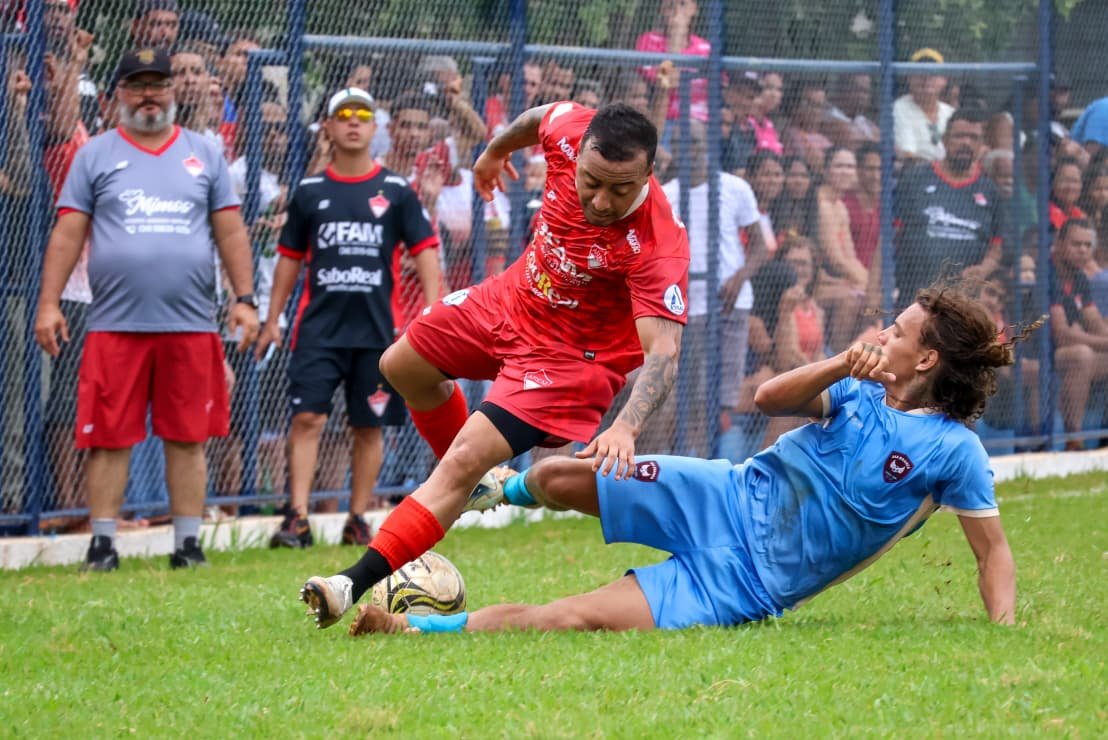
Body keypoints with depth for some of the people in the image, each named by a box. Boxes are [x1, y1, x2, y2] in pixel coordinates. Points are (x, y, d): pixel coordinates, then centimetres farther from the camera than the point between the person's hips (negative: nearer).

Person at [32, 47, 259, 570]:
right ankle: (102, 543, 6)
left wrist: (244, 299, 2)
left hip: (190, 325, 1)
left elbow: (230, 233, 12)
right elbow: (67, 234, 4)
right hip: (115, 326, -1)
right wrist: (49, 304, -4)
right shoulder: (95, 156, 8)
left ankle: (188, 543, 10)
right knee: (109, 437, -1)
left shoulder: (204, 155, 12)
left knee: (188, 438, 3)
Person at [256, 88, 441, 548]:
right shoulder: (310, 192, 8)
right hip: (319, 327, 0)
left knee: (369, 426, 4)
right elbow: (290, 258, 14)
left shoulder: (395, 191, 4)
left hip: (376, 329, 0)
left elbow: (425, 251, 2)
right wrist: (272, 319, 11)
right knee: (307, 417, -11)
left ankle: (357, 520, 14)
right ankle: (298, 518, -12)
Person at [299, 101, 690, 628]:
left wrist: (626, 427, -61)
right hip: (513, 298, 7)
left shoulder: (658, 243, -39)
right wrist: (497, 148, 21)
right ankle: (476, 483, 47)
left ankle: (359, 583, -11)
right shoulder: (570, 131, -25)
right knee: (403, 366, 25)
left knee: (464, 461, -18)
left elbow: (663, 350, -44)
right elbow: (541, 116, 1)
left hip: (573, 354, -7)